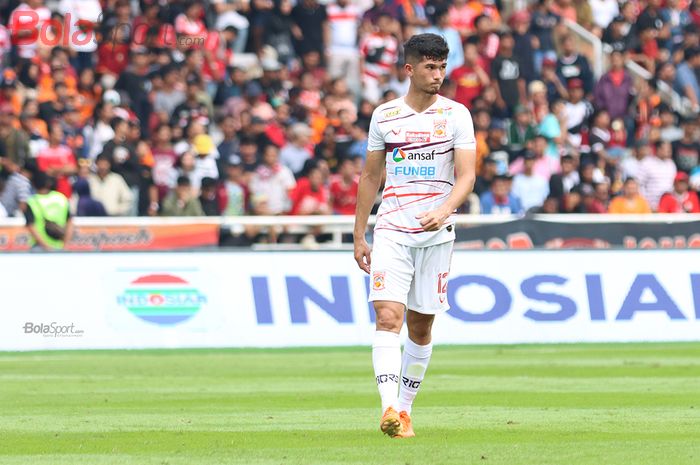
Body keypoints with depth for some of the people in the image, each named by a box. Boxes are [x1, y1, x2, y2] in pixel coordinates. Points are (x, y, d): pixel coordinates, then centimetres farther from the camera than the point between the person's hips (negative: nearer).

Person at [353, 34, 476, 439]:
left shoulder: (456, 114, 1)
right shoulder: (384, 115, 6)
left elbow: (466, 176, -6)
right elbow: (371, 177, 14)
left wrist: (443, 211, -25)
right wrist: (359, 236, 13)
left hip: (436, 233, 0)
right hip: (391, 230, 0)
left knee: (421, 326, 6)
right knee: (388, 316, -17)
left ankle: (405, 409, 21)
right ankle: (389, 408, -26)